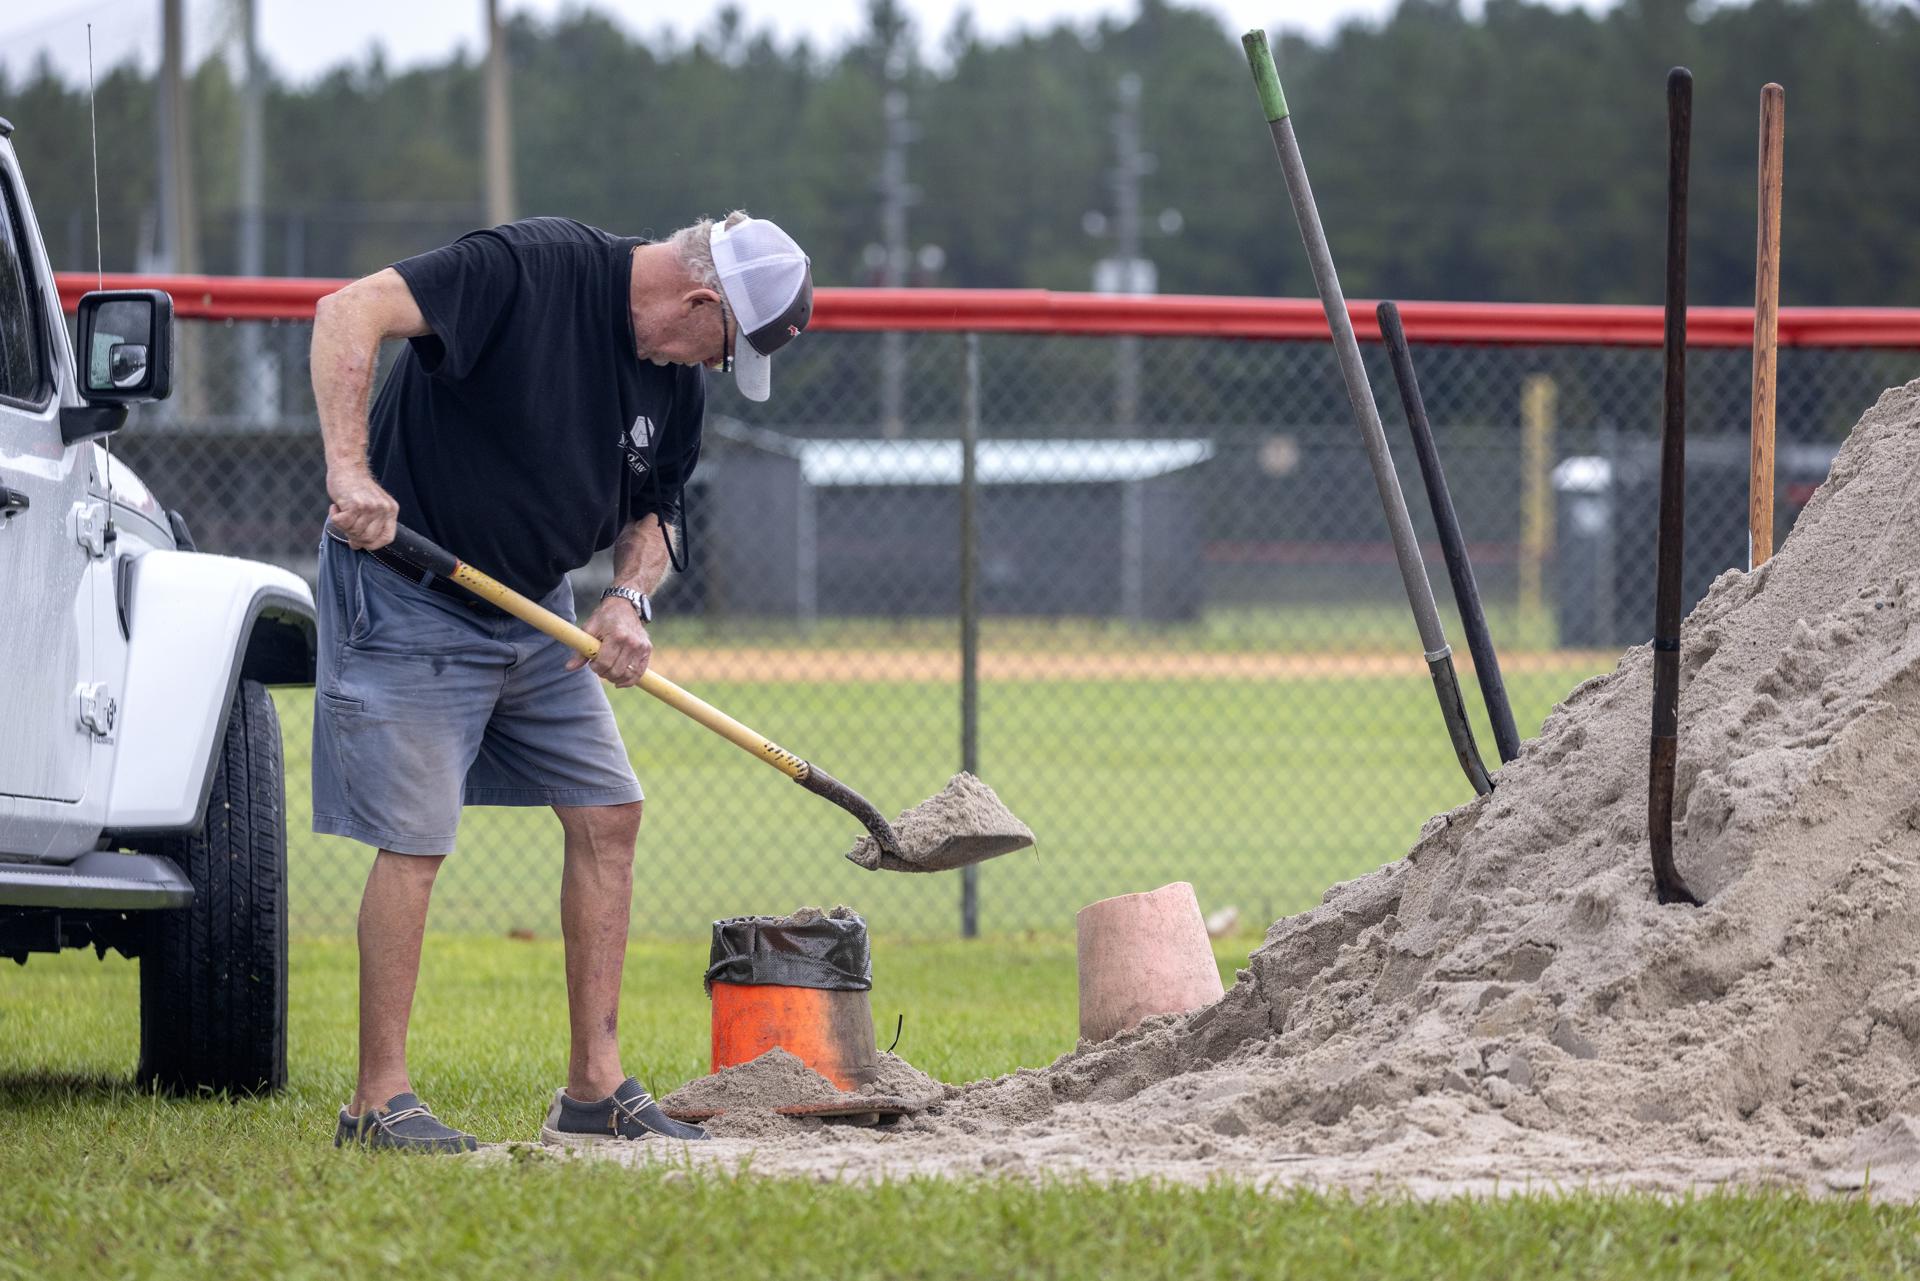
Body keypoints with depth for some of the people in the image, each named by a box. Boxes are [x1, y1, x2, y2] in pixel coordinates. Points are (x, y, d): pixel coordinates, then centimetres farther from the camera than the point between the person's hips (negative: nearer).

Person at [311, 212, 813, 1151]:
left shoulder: (678, 377, 2)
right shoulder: (532, 268, -22)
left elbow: (655, 509, 15)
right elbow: (349, 313, -30)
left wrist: (630, 598, -7)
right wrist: (349, 468, -39)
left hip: (533, 606, 8)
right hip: (406, 590, -8)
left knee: (606, 813, 4)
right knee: (416, 838, -10)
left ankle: (594, 1088, 11)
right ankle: (379, 1101, -1)